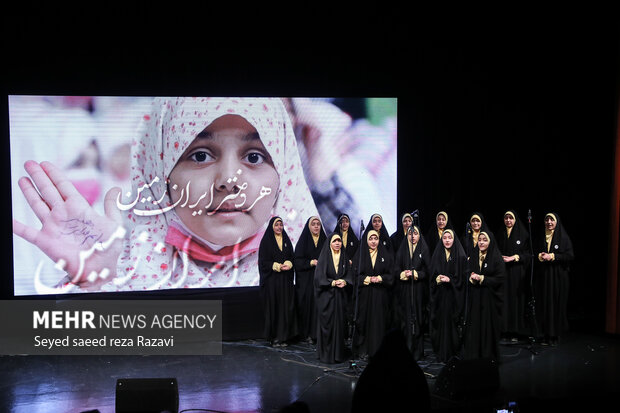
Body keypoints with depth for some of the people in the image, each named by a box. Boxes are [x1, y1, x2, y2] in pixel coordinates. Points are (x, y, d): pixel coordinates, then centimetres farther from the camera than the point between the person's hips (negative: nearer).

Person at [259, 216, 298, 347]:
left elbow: (292, 257, 12)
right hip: (271, 279, -4)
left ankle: (283, 336, 4)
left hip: (285, 279, 4)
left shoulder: (287, 241, 13)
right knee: (273, 307, -4)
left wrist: (288, 264, -8)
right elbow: (263, 261, -5)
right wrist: (276, 266, -15)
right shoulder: (266, 241, 0)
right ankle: (273, 337, 1)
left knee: (285, 306, 0)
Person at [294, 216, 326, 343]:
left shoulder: (324, 241, 11)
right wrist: (310, 262, -15)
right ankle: (307, 333, 2)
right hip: (306, 279, -2)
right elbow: (297, 261, -2)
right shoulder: (303, 241, 3)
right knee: (307, 304, -5)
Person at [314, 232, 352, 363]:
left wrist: (344, 282, -9)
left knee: (339, 323, 3)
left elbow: (348, 275, 10)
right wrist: (333, 282, -15)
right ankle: (326, 354, 4)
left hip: (340, 296, 4)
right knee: (327, 324, -4)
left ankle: (338, 353, 12)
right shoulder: (324, 257, -4)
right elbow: (319, 277, -8)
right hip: (326, 296, -4)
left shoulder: (344, 257, 10)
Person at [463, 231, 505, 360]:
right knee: (473, 329, 2)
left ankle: (489, 357, 9)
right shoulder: (473, 257, 11)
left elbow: (500, 279, -10)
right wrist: (472, 278, -8)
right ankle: (473, 356, 10)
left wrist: (481, 278, -15)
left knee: (488, 329, -2)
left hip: (490, 300, -4)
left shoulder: (497, 259, -4)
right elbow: (467, 276, 15)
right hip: (474, 300, 4)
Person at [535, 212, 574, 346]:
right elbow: (535, 253, 17)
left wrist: (552, 256, -14)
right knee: (544, 303, 2)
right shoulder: (541, 237, 11)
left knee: (557, 304, -3)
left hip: (558, 276, -4)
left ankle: (555, 335, 3)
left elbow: (570, 256, -8)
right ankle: (546, 334, 7)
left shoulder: (564, 237, -2)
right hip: (543, 275, 4)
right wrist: (540, 256, -6)